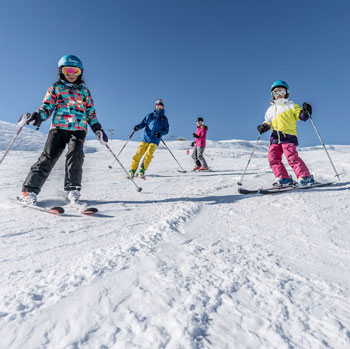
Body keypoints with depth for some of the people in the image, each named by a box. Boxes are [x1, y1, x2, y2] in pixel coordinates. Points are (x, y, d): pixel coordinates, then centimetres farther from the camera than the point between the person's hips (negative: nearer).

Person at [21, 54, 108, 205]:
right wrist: (38, 116, -11)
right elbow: (46, 107, 11)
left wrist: (97, 129, 8)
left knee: (75, 154, -24)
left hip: (78, 129, 1)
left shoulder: (84, 90, 22)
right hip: (58, 127, 0)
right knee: (48, 157, -12)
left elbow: (91, 112, 21)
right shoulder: (55, 88, 18)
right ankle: (30, 189, -9)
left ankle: (72, 189, -17)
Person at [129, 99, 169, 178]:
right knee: (139, 153, -10)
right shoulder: (150, 115, 13)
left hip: (155, 140, -1)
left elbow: (166, 130, 10)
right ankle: (132, 170, -3)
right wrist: (138, 126, -6)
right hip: (146, 137, 1)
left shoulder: (164, 118, 12)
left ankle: (142, 170, -12)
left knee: (149, 154, -21)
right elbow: (143, 123, 15)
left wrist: (161, 133, -10)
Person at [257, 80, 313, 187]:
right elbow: (268, 122, 26)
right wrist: (264, 127, 4)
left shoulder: (291, 105, 14)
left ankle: (305, 177, -13)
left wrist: (305, 112, -17)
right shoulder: (271, 109, 24)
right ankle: (284, 178, -3)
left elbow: (300, 116, 5)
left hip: (288, 135, -4)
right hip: (275, 137, 5)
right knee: (273, 157, -9)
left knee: (291, 157, -19)